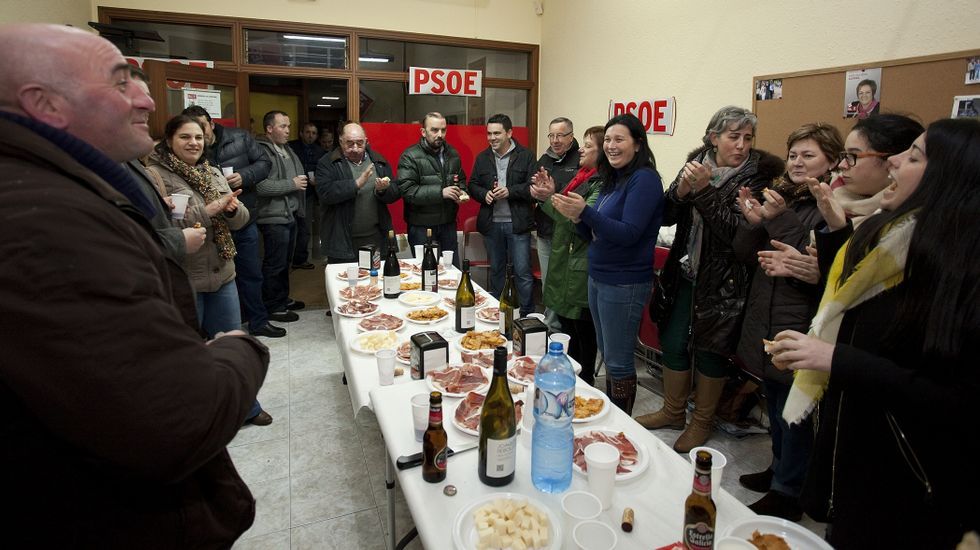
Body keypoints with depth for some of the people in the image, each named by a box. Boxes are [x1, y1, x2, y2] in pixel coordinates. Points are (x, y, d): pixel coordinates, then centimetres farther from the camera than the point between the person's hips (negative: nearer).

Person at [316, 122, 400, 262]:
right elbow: (325, 192, -17)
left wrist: (383, 190, -16)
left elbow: (395, 193, 5)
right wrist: (357, 183, -22)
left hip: (376, 239, 3)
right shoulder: (327, 163, -1)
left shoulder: (379, 161, 10)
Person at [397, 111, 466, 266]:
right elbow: (406, 190, -20)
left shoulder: (453, 154, 9)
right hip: (421, 227, -5)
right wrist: (440, 192, -25)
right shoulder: (410, 157, -10)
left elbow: (461, 179, 22)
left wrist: (461, 192, -1)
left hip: (448, 224, 6)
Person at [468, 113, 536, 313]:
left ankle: (528, 315, 12)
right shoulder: (482, 158, 9)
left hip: (517, 223, -4)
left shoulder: (526, 156, -3)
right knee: (496, 270, 17)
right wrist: (484, 194, -10)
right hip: (492, 223, 4)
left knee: (523, 271, -1)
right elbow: (472, 185, 10)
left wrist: (510, 191, -20)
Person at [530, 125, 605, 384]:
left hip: (581, 272, -10)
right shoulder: (583, 177, 13)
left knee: (581, 335, 3)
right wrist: (550, 194, 7)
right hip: (565, 263, 10)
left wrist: (549, 198, -21)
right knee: (566, 327, 20)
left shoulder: (602, 184, -17)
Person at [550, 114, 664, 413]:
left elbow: (628, 234, -23)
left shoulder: (645, 179, -14)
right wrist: (576, 218, -7)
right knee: (607, 354, 18)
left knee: (618, 361, 2)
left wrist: (585, 212, -30)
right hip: (598, 277, 9)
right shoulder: (612, 180, 11)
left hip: (624, 284, -9)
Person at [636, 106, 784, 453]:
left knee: (710, 349, 7)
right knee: (673, 342, 12)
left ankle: (702, 421, 28)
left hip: (723, 281, -4)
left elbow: (737, 230, -21)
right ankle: (673, 411, 33)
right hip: (685, 272, 5)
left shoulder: (758, 174, -9)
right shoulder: (696, 163, 3)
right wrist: (681, 190, -18)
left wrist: (705, 189, -26)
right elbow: (667, 217, 0)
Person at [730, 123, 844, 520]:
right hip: (764, 320, 8)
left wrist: (778, 219, -26)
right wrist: (752, 221, -13)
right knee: (775, 403, 22)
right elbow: (745, 257, 6)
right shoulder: (781, 197, 9)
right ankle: (781, 468, 41)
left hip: (800, 327, -7)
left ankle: (788, 492, 23)